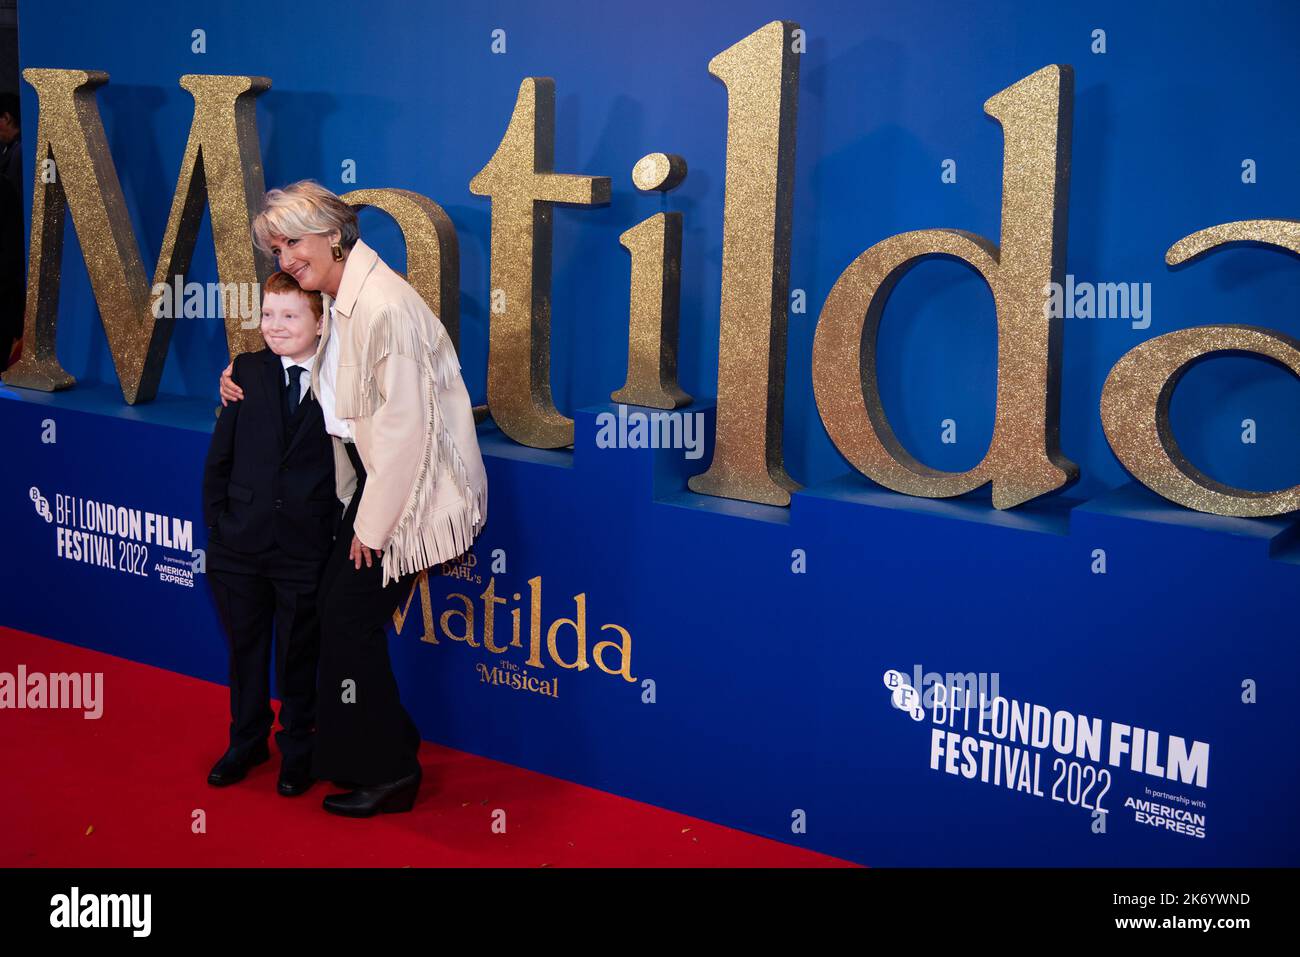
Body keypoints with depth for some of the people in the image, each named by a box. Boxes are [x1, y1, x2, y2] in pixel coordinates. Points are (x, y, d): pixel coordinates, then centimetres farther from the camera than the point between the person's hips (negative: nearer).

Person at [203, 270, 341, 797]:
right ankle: (247, 740, 37)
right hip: (240, 545, 3)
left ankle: (296, 748, 31)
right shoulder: (247, 371, 1)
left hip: (305, 550, -3)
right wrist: (216, 522, 1)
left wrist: (340, 535, -7)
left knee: (298, 656, 12)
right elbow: (220, 455, 4)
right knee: (245, 649, 18)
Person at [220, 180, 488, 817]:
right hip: (374, 478, 9)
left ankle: (387, 774, 14)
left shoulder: (385, 305, -23)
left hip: (409, 489, -9)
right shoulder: (340, 304, 7)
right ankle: (353, 751, 28)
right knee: (335, 607, 11)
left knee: (350, 619, -2)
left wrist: (373, 525, -18)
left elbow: (405, 423, -24)